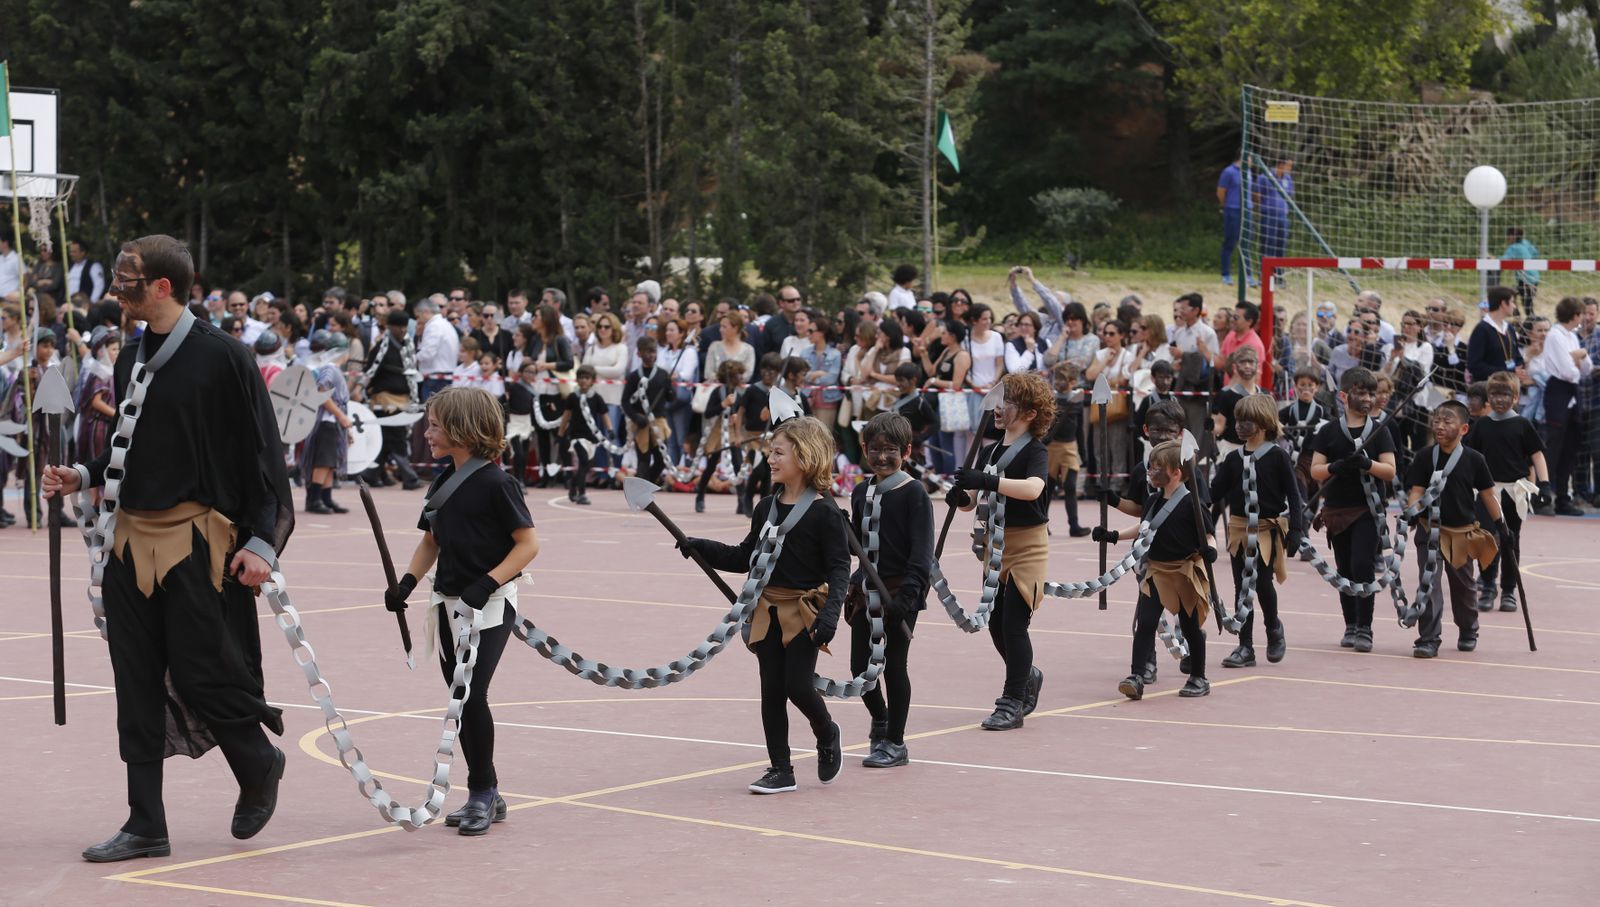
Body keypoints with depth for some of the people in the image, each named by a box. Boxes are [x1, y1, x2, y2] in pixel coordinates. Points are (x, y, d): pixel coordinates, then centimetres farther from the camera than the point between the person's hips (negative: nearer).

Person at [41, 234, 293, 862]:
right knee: (138, 686, 6)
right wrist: (83, 476, 7)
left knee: (200, 675, -5)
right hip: (132, 539, 7)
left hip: (197, 541, -7)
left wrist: (260, 542, -14)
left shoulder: (222, 357, -8)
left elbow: (262, 453, -9)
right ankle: (146, 826, 12)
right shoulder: (130, 361, 13)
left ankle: (260, 767, 25)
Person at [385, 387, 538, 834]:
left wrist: (488, 583, -23)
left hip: (490, 606, -7)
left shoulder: (496, 484, -13)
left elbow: (528, 544, -13)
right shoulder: (442, 483, 9)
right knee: (461, 700, 9)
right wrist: (407, 581, 2)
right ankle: (486, 797, 20)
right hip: (449, 604, 7)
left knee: (471, 696, -14)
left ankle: (482, 792, 1)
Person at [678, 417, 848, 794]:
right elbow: (745, 557, 16)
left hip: (805, 613, -6)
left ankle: (826, 734, 23)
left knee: (798, 685, -9)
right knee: (772, 690, 5)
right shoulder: (766, 508, 8)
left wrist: (830, 613, -24)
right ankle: (780, 769, 14)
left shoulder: (824, 514, -11)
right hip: (768, 613, 6)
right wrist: (697, 547, 8)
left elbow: (840, 568, -13)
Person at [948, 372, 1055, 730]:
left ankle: (1012, 703, 2)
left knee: (1013, 624, -7)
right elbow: (975, 499, 10)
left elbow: (1032, 488, -33)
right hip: (996, 545, 7)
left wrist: (987, 481, -42)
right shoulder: (993, 451, 10)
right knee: (996, 624, 11)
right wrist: (962, 497, -13)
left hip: (1027, 546, -7)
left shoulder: (1035, 452, -12)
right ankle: (1027, 677, 35)